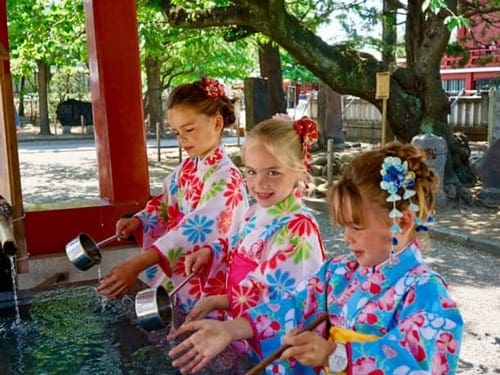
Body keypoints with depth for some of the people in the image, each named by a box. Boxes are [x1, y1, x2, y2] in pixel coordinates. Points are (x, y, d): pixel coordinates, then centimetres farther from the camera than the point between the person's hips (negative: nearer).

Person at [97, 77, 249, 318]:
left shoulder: (226, 178, -21)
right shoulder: (186, 169, 4)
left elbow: (194, 231, -31)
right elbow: (165, 206, 14)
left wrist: (135, 266, -38)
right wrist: (137, 222, -8)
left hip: (208, 288, -7)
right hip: (177, 276, 7)